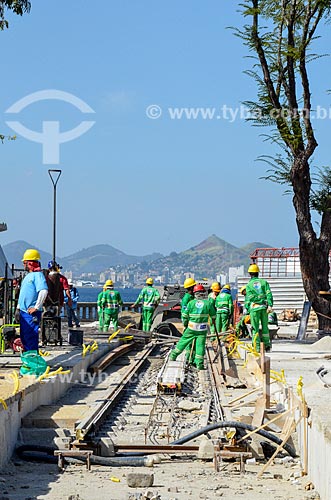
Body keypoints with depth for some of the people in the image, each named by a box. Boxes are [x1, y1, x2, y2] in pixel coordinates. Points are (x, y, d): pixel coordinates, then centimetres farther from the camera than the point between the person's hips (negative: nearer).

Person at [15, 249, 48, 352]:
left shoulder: (38, 275, -12)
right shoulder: (28, 276, 19)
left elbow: (44, 291, -25)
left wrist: (36, 307, -23)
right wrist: (18, 309, 22)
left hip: (31, 313, -10)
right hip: (23, 312, 10)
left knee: (30, 337, -9)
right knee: (24, 337, 13)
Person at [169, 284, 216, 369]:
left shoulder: (191, 303, -5)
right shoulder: (208, 303, -4)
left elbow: (185, 315, 1)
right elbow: (213, 315, 9)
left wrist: (185, 324, 18)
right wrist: (213, 320, 32)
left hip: (191, 328, 1)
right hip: (203, 329, -1)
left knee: (183, 341, 14)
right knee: (200, 345, 2)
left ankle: (173, 356, 25)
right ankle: (199, 364, -1)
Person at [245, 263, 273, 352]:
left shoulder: (249, 285, 2)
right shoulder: (264, 282, 9)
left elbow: (248, 299, -3)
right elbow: (269, 294, -1)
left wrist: (246, 309, 3)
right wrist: (270, 305, -5)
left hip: (254, 308, -3)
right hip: (264, 307, 3)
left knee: (255, 328, 1)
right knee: (264, 326, 14)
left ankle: (257, 348, -1)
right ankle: (267, 345, 15)